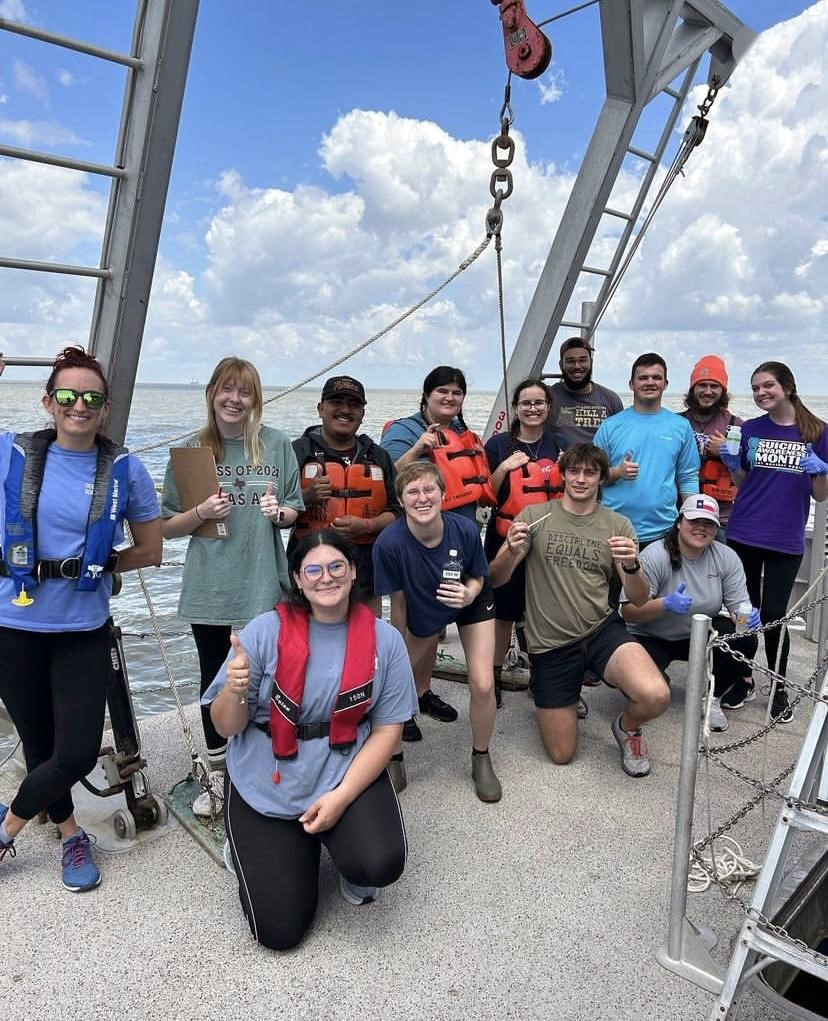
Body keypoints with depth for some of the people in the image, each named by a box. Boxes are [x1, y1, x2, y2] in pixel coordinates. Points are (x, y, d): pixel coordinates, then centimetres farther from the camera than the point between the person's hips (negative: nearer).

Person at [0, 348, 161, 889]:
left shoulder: (125, 469, -5)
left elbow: (150, 551, 3)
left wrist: (94, 564, -6)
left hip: (84, 630, 0)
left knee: (78, 753, 0)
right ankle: (71, 833, 40)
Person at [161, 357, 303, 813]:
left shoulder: (277, 444, 0)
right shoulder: (192, 450, 0)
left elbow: (295, 513, 7)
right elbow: (167, 527, 3)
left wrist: (278, 511, -15)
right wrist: (201, 512, -16)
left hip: (263, 586, -1)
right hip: (209, 588, 1)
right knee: (215, 680, 14)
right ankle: (217, 775, 33)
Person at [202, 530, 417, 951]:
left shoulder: (384, 639, -8)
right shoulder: (265, 631, -12)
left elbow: (387, 729, -4)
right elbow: (226, 727, -8)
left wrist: (342, 795, -16)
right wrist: (236, 690, -31)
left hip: (348, 773, 1)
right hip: (266, 787, 0)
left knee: (381, 865, -24)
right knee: (280, 929, -4)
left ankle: (341, 842, 12)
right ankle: (254, 848, 28)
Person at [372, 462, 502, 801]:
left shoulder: (464, 530, -31)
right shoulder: (389, 543, -33)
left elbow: (478, 578, -11)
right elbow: (398, 601, -18)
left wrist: (469, 593, -35)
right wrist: (400, 653, -7)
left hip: (472, 604, 0)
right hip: (423, 610, 1)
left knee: (482, 684, -10)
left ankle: (481, 759, 18)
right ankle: (394, 758, 29)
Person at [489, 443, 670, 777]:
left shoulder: (618, 525, 2)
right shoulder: (534, 516, -2)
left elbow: (639, 599, -1)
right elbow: (495, 580, -5)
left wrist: (632, 567, -23)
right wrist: (512, 553, -27)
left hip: (602, 630, 1)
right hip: (549, 643, 0)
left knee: (656, 696, -28)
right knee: (562, 754, 5)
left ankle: (627, 728, 9)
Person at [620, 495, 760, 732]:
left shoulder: (726, 557, -7)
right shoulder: (655, 556, -22)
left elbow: (738, 606, -7)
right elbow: (628, 611, -24)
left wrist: (746, 617, -31)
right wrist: (665, 604, -41)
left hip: (701, 633, 4)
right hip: (651, 638, -4)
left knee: (746, 641, -23)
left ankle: (711, 697, 4)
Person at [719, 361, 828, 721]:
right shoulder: (751, 430, 4)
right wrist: (731, 464, -7)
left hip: (786, 541, -2)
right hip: (743, 536, 2)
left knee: (773, 615, 2)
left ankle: (779, 689, 23)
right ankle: (742, 680, 26)